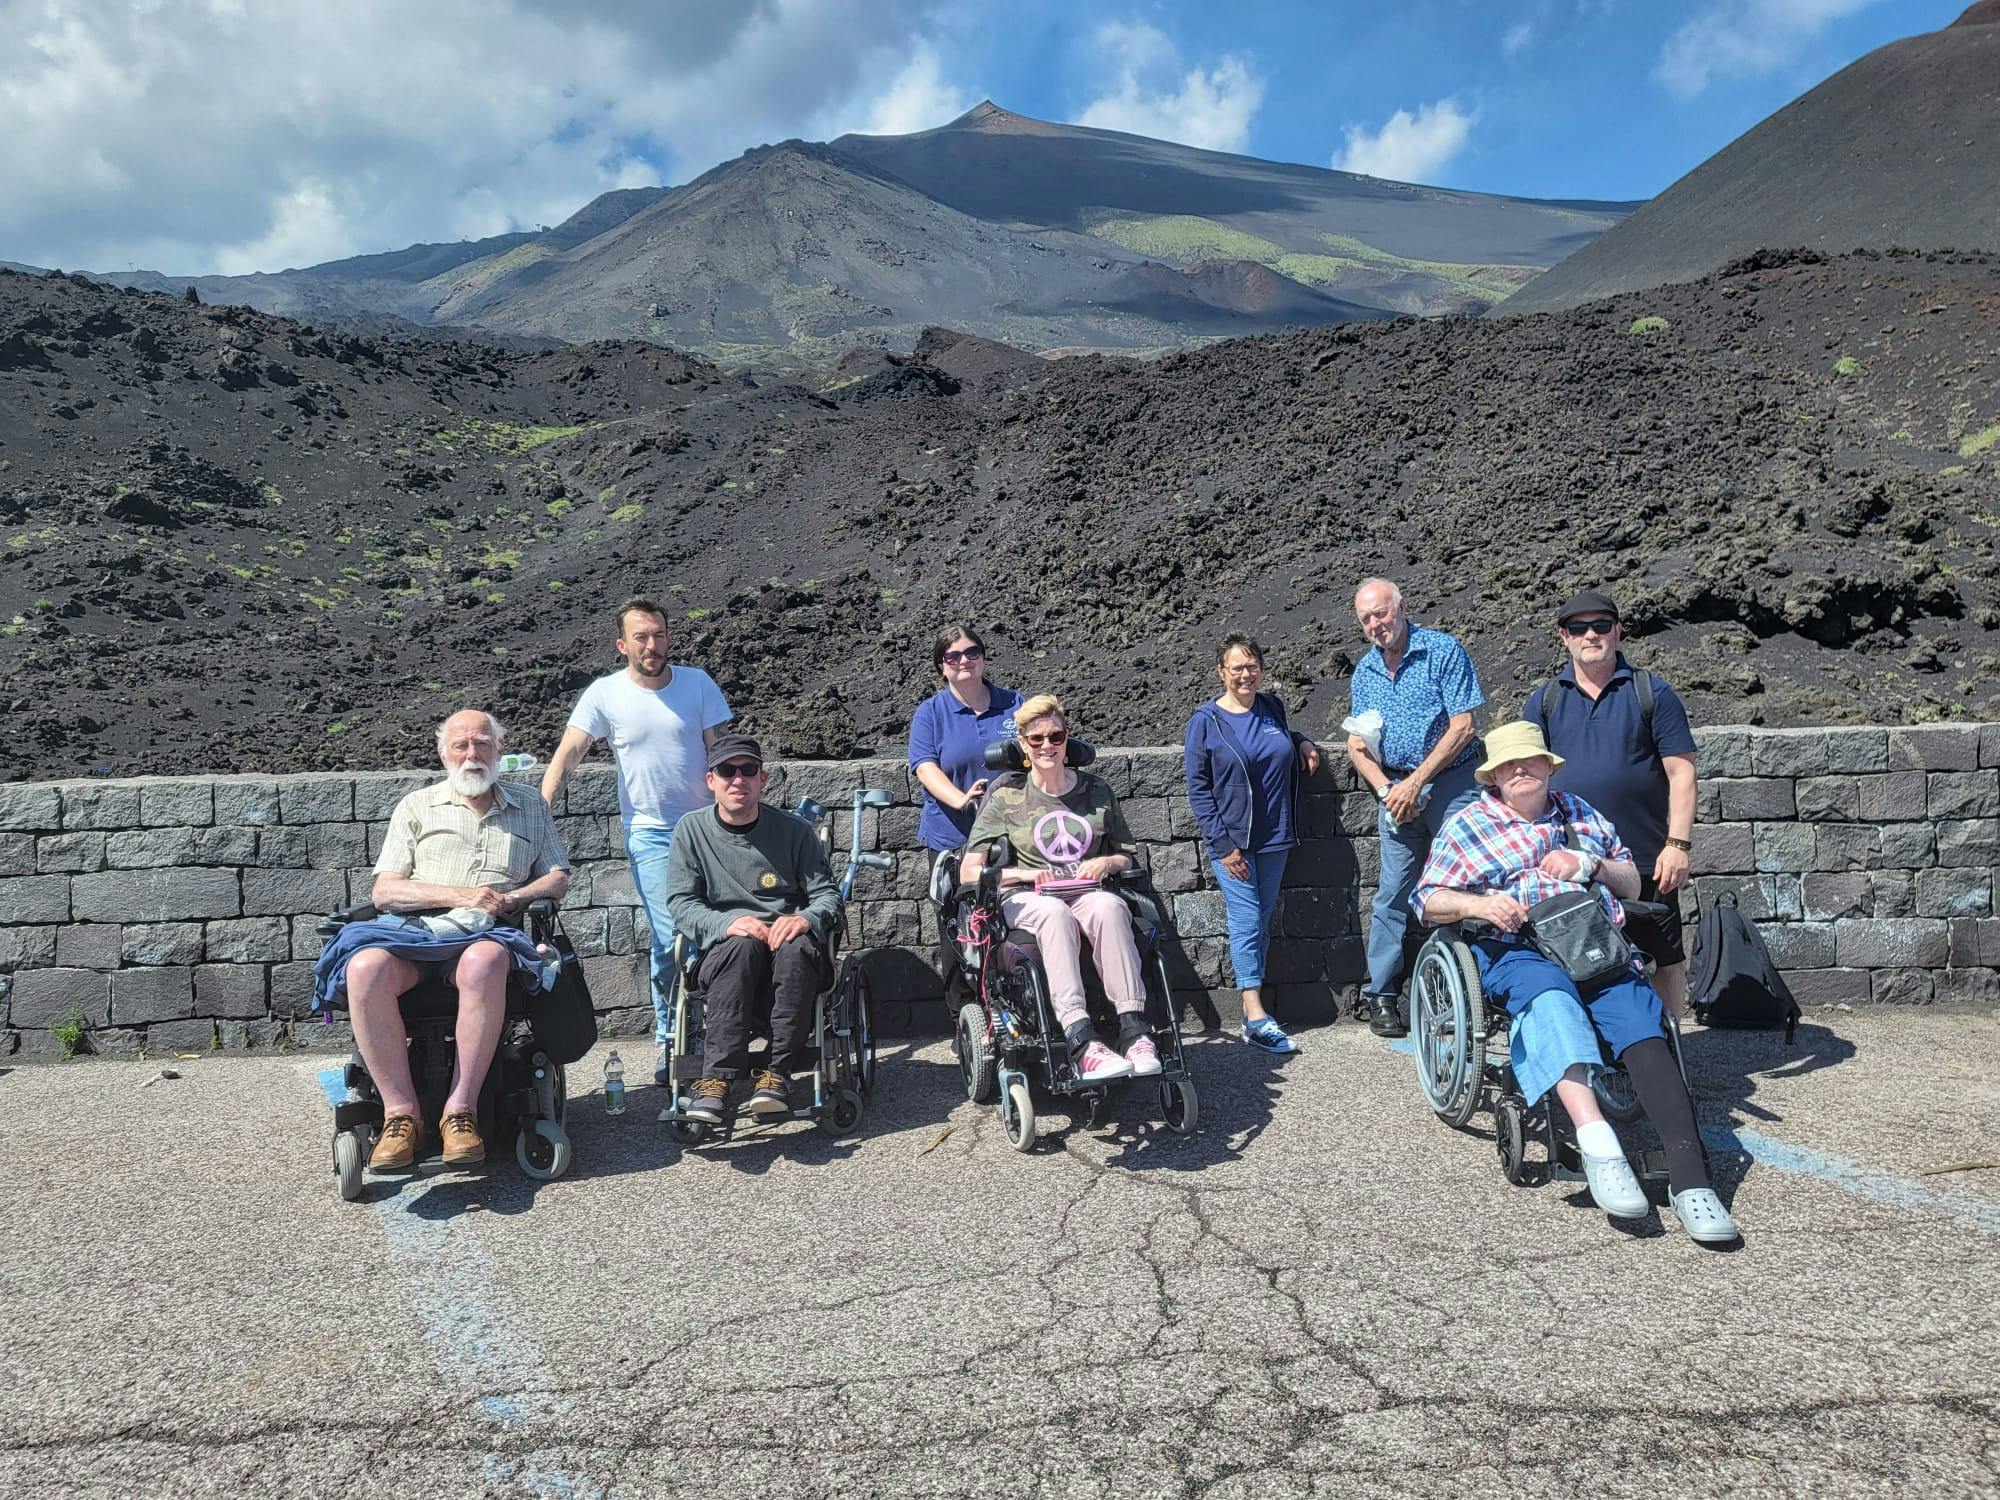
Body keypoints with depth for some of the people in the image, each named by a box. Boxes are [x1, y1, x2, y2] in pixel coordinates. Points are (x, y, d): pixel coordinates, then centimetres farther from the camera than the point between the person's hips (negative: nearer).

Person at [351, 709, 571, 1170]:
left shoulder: (530, 807, 24)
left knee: (483, 963, -39)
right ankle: (400, 1112, -26)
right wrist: (459, 895, -7)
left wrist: (511, 898, -4)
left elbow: (558, 879, 17)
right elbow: (384, 891, 10)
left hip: (491, 935, -1)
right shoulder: (417, 807, 20)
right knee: (365, 968, -34)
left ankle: (460, 1110, -32)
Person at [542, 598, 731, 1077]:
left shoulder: (698, 683, -2)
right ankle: (668, 1038, 9)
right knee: (670, 938, -9)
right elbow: (567, 754, -8)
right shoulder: (605, 693, -5)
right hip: (649, 832, -1)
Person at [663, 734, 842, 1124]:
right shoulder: (692, 830, 6)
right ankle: (718, 1077, -44)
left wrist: (807, 918, -19)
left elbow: (828, 893, 6)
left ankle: (777, 1073, -35)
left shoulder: (794, 830, 6)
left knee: (795, 948, -36)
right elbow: (680, 903, 0)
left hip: (785, 940, 0)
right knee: (741, 946, -36)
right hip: (724, 954, 0)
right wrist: (727, 923, -21)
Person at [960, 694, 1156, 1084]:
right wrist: (1028, 874, -10)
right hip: (1025, 899, -2)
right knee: (1055, 913, -39)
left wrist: (1107, 863, -2)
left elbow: (1130, 855, 22)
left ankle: (1134, 1030, -42)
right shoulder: (1006, 796, 8)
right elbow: (969, 872, 4)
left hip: (1088, 892, 2)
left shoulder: (1095, 791, 15)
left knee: (1108, 906, -36)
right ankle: (1081, 1042, -50)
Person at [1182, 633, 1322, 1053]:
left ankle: (1252, 1008, 16)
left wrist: (1301, 741, 7)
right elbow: (1198, 788, -7)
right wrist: (1223, 845, -13)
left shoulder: (1272, 707, 8)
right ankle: (1256, 1016, -6)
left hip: (1274, 837, 5)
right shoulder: (1205, 722, -7)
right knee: (1247, 922, -7)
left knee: (1261, 920, 9)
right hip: (1232, 840, -5)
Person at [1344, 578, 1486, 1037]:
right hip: (1396, 789, 4)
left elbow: (1462, 727, -13)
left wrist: (1414, 783, -15)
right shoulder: (1365, 672, 9)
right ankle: (1380, 995, 11)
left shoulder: (1444, 651, -8)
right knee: (1393, 892, 5)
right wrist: (1386, 790, -7)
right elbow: (1357, 744, 10)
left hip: (1451, 781, -4)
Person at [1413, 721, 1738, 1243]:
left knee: (1642, 1021, -29)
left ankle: (1689, 1177, -39)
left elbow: (1632, 885, 28)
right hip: (1517, 950, -3)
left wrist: (1591, 864, 6)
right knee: (1552, 997, -39)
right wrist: (1479, 904, -9)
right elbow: (1426, 901, 11)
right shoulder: (1467, 826, 17)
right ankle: (1598, 1144, -55)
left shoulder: (1580, 813, 27)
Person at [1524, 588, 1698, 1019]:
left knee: (1665, 961, 6)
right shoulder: (1544, 701, 7)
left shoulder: (1652, 694, 2)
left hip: (1646, 861, -2)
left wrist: (1678, 844, -10)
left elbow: (1681, 773, -1)